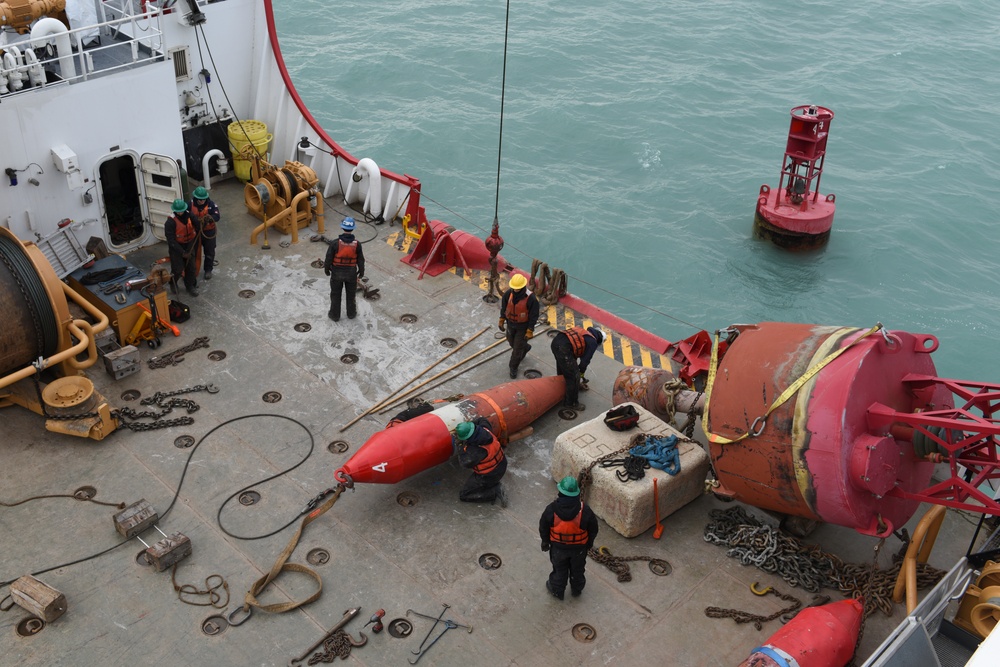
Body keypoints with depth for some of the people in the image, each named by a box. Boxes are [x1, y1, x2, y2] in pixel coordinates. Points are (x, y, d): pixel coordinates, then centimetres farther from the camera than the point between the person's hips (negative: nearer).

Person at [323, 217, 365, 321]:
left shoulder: (336, 243, -23)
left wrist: (327, 269, 7)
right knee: (351, 294, 23)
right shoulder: (356, 244, -18)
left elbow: (329, 258, -13)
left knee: (335, 294, 18)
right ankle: (351, 313, 39)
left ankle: (335, 315, 32)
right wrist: (361, 273, 9)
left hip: (337, 273, -1)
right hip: (351, 273, 1)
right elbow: (360, 260, -7)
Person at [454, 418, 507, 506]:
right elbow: (482, 420, 10)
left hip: (489, 476, -7)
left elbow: (464, 463, -17)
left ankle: (495, 492, -3)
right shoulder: (484, 429, -16)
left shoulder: (475, 451, -36)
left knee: (463, 496, 6)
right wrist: (470, 425, -1)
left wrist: (460, 445, -10)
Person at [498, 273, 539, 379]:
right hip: (510, 324, 5)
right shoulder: (508, 293, -17)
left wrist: (530, 331, -17)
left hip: (523, 326, -5)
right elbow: (503, 307, 1)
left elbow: (533, 316, -20)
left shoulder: (531, 298, -30)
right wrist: (501, 321, 5)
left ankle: (513, 368, 27)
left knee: (517, 348, 5)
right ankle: (525, 347, 59)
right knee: (512, 342, 27)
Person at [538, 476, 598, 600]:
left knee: (559, 570, 27)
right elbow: (593, 529, -12)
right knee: (577, 569, 28)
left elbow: (543, 528, -11)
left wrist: (545, 542, 9)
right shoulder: (585, 511, -29)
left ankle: (557, 590, 49)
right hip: (579, 548, 0)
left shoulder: (551, 510, -28)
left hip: (558, 547, 0)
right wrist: (589, 543, 9)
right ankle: (576, 590, 52)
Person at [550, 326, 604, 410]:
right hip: (564, 348, -9)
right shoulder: (593, 342, 8)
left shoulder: (583, 333, 30)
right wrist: (581, 374, 24)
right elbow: (585, 360, 7)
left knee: (562, 369, 33)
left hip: (555, 341, 9)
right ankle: (571, 403, 19)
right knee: (574, 377, 6)